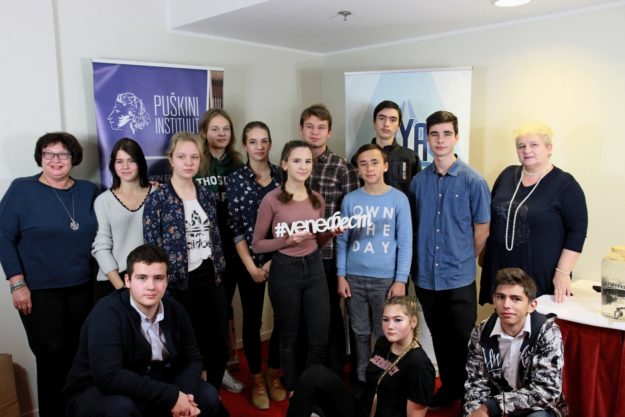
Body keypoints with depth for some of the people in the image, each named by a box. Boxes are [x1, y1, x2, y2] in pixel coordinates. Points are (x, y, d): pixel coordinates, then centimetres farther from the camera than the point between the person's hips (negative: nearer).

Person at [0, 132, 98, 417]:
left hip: (82, 288, 4)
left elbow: (98, 236, 14)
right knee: (53, 356, 2)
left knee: (79, 354, 12)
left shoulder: (88, 191, 5)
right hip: (39, 291, -3)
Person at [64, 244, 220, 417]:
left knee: (208, 396, -8)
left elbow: (192, 358, 2)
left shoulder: (174, 309, -7)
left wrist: (183, 396, -20)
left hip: (151, 389, 6)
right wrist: (172, 395, -32)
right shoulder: (107, 312, -26)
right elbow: (108, 376, -36)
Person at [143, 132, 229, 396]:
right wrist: (162, 284, -9)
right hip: (182, 283, -5)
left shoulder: (206, 195, 8)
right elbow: (152, 247, -9)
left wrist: (219, 269, 11)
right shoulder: (157, 199, -8)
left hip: (210, 278, 5)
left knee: (220, 344, 11)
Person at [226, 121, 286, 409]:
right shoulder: (236, 179, -2)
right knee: (252, 320, 8)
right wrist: (251, 266, -9)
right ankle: (257, 380, 26)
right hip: (250, 261, -1)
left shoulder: (282, 175, 3)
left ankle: (273, 374, 28)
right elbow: (234, 226, -4)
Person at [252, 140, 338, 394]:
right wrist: (287, 240, -21)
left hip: (314, 268, 4)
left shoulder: (317, 199, 5)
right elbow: (257, 245, -6)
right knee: (288, 337, 13)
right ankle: (292, 390, 35)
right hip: (285, 270, -4)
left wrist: (332, 232, -6)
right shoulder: (272, 199, -10)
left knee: (321, 337, 7)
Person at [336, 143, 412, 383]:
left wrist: (401, 280, -8)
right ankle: (362, 380, 30)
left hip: (386, 278, -2)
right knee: (360, 333, 13)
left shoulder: (399, 199, -3)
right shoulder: (350, 200, 2)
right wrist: (341, 276, 1)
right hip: (354, 278, 2)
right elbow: (342, 241, 6)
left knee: (385, 336, 8)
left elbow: (405, 243, -3)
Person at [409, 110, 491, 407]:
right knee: (439, 338, 17)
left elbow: (482, 230, -2)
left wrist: (463, 260, 5)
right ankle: (448, 387, 36)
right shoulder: (418, 181, 2)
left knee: (463, 339, 9)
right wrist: (419, 262, 8)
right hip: (425, 276, 3)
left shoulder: (473, 181, -8)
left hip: (459, 278, -3)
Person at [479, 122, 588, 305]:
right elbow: (490, 216, 15)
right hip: (500, 270, 4)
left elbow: (577, 230, -9)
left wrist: (563, 272, -15)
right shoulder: (507, 175, 6)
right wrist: (484, 251, 14)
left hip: (542, 276, -4)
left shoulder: (565, 184, -7)